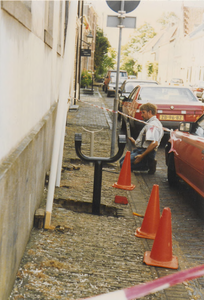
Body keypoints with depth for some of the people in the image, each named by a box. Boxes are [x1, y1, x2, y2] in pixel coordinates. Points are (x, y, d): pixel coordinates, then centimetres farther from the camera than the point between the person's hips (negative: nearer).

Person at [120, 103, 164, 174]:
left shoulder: (153, 124, -19)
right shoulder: (150, 123, 16)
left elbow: (154, 143, -30)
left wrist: (141, 156, -28)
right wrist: (135, 142, 14)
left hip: (144, 151, -11)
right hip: (140, 149, 11)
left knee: (123, 165, -19)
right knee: (122, 160, 17)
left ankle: (149, 165, -10)